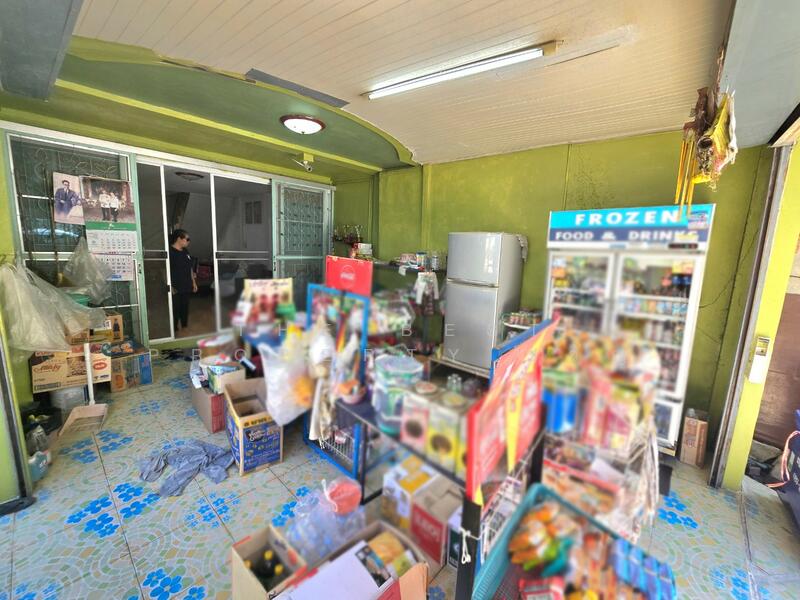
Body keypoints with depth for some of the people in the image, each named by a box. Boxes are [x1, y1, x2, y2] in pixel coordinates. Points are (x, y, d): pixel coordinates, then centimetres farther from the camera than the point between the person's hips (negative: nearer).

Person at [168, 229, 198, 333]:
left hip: (187, 287, 7)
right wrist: (170, 286, -19)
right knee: (175, 310, 0)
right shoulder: (170, 252, -13)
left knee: (185, 309, 15)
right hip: (175, 289, -7)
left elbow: (190, 268, 20)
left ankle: (185, 327, 27)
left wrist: (194, 282, 18)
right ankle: (174, 331, 10)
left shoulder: (185, 252, 13)